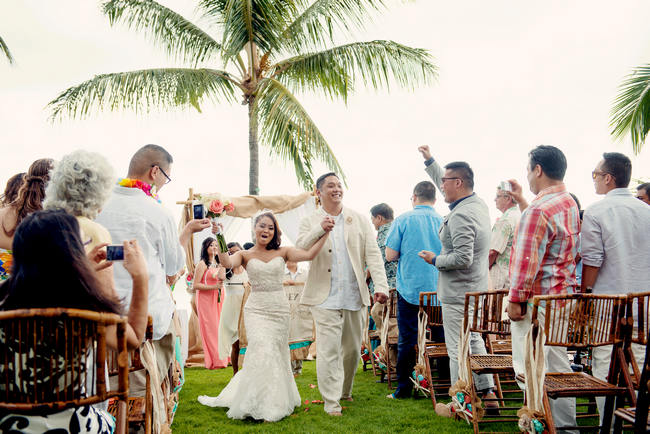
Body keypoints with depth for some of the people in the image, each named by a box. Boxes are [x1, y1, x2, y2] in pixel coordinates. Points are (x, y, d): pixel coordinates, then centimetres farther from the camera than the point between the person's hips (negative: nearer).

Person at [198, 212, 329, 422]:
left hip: (280, 309, 2)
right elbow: (227, 263, -18)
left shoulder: (282, 252, 5)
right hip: (256, 309, -2)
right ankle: (263, 407, -8)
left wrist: (325, 233, -13)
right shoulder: (245, 255, 2)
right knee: (262, 351, -18)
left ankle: (277, 401, 30)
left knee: (277, 354, 10)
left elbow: (309, 254, -9)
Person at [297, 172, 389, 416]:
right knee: (328, 351, -6)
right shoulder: (310, 222, 5)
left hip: (355, 297, 3)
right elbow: (300, 250, -12)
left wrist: (381, 286, -10)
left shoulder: (358, 220, 9)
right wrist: (320, 229, -27)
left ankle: (345, 391, 34)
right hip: (325, 298, -3)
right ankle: (331, 401, 4)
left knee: (353, 349, 13)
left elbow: (373, 254, 3)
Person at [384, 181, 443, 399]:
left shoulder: (404, 220, -4)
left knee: (407, 341, 4)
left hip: (410, 289, -2)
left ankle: (404, 388, 9)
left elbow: (390, 255, -4)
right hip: (438, 290, 2)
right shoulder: (444, 222, 2)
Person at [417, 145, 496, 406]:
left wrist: (435, 260, -12)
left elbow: (462, 258, -28)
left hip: (457, 293, -10)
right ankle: (487, 393, 27)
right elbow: (445, 186, 24)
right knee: (475, 341, 20)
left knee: (458, 349, -1)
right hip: (477, 289, 10)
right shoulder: (479, 204, 8)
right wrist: (429, 161, 30)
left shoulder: (461, 215, -23)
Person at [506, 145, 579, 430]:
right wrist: (521, 200, 35)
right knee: (558, 365, 15)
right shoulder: (570, 204, 12)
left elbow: (527, 260, -19)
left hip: (538, 300, -10)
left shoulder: (539, 209, -17)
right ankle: (565, 423, 22)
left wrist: (516, 300, -13)